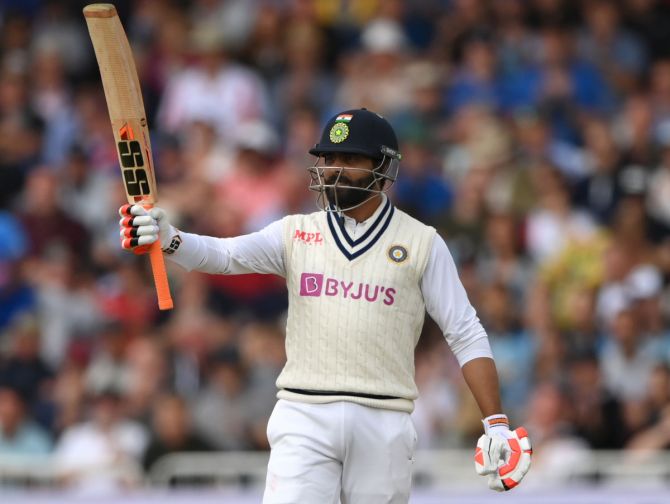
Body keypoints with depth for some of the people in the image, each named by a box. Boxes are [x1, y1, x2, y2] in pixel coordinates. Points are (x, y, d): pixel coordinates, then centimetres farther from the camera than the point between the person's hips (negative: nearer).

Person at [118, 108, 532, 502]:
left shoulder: (421, 244, 5)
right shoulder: (296, 234, 9)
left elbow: (466, 336, 4)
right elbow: (222, 254, -7)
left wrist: (496, 424, -5)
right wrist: (168, 240, -29)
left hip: (384, 426, 0)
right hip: (303, 418, 1)